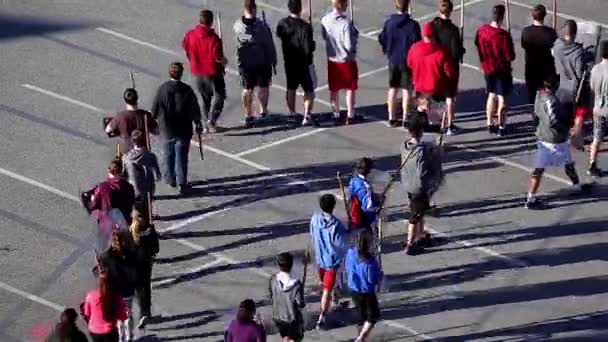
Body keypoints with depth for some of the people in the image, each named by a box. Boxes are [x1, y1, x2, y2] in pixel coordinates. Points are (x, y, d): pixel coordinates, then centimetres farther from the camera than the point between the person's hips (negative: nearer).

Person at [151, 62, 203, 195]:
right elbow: (194, 109, -5)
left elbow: (155, 109, -6)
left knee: (168, 155, 18)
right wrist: (198, 124, 9)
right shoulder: (187, 90, -12)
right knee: (181, 156, 6)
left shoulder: (162, 89, -12)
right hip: (183, 129, 0)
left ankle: (170, 179, 28)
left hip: (166, 130, 0)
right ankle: (182, 183, 5)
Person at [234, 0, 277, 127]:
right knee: (263, 87, 18)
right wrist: (273, 59, 2)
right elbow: (270, 44, -12)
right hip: (263, 61, -2)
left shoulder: (238, 25, -12)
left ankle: (248, 115, 9)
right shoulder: (261, 25, -20)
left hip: (245, 63, 2)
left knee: (247, 89, 11)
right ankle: (263, 111, 31)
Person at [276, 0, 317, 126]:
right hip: (304, 63, -5)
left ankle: (292, 114, 31)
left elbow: (278, 35, 15)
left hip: (289, 62, 5)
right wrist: (313, 44, -6)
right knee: (309, 90, 5)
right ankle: (307, 116, -6)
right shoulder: (305, 27, -25)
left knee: (291, 89, 20)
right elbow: (309, 48, -25)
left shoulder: (282, 23, -8)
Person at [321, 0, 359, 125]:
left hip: (332, 60, 5)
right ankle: (350, 116, 15)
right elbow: (349, 45, -24)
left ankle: (336, 115, 26)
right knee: (350, 89, 12)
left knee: (334, 89, 17)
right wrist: (355, 36, -7)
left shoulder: (325, 20, -9)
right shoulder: (346, 23, -26)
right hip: (347, 60, -5)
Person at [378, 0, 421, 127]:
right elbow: (416, 44, -14)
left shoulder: (388, 23, -5)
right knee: (406, 90, 5)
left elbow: (382, 39, 2)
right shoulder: (413, 25, -17)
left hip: (393, 60, 4)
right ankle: (405, 119, 6)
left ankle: (392, 118, 18)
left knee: (393, 89, 14)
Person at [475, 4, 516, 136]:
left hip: (488, 69, 6)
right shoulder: (504, 35, -26)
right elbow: (511, 57, -20)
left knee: (491, 95, 21)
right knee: (502, 98, 6)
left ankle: (490, 124, 26)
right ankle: (501, 127, 11)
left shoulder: (481, 31, -9)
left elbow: (478, 46, 7)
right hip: (502, 71, -6)